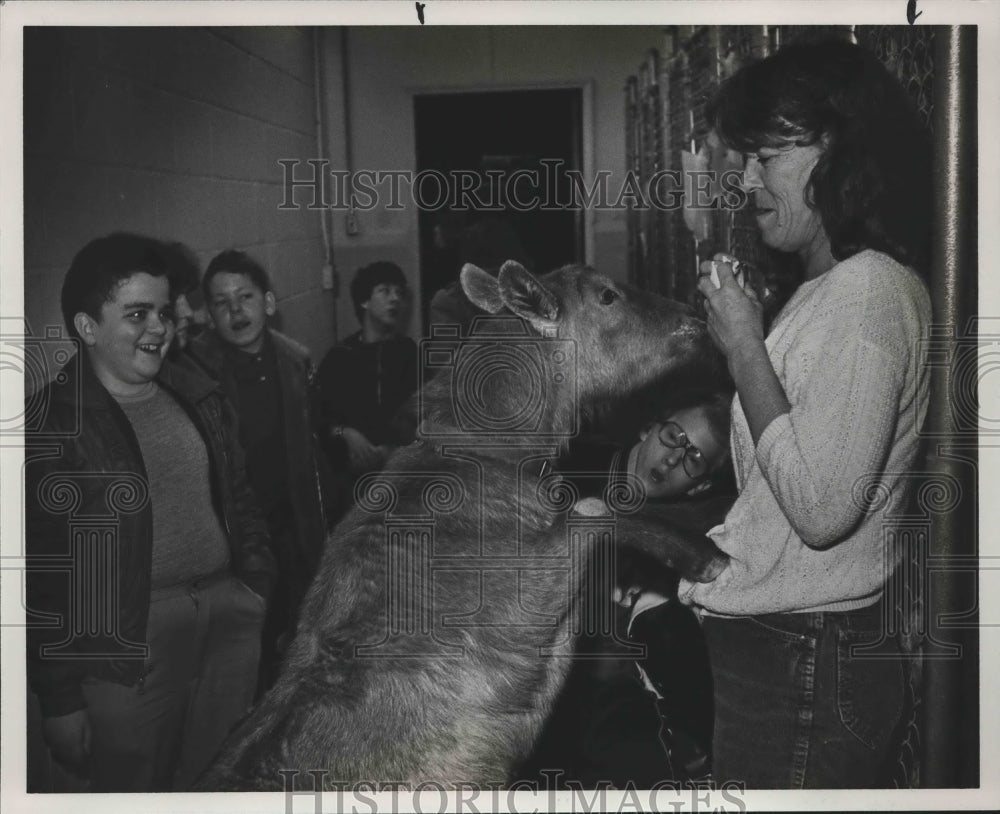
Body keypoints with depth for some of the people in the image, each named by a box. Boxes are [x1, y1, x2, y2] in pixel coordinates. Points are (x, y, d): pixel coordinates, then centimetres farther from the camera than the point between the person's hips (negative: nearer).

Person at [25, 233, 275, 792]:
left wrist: (258, 586, 10)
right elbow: (40, 574, -10)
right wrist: (59, 697, -9)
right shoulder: (53, 424, -9)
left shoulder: (200, 398, 10)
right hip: (131, 639, -5)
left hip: (231, 618, 6)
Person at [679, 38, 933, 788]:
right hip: (783, 647, 9)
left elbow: (819, 508, -23)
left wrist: (744, 347, -17)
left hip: (804, 662, -9)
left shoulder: (867, 290, -17)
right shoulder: (834, 288, 14)